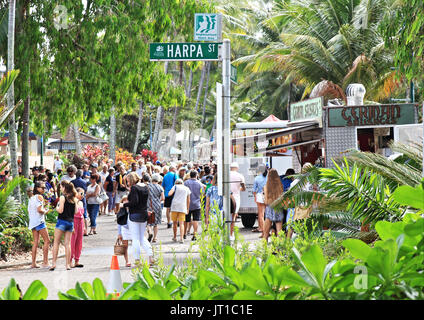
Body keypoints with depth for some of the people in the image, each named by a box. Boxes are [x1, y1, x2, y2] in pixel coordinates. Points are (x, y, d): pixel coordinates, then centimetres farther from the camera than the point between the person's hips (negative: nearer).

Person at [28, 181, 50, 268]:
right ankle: (45, 262, -10)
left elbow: (29, 211, 19)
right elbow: (39, 209, -18)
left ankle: (33, 263, 3)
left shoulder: (31, 198, 17)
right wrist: (45, 211, 0)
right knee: (47, 241, -5)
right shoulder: (39, 197, -8)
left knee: (36, 242, 7)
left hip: (32, 221, 8)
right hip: (39, 221, -8)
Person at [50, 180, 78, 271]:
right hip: (70, 222, 6)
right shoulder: (74, 198, 9)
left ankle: (54, 263, -5)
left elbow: (60, 210, -14)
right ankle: (68, 264, 2)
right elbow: (75, 211, 10)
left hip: (62, 221, -6)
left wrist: (56, 207, 5)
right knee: (67, 243, 6)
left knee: (56, 242, 0)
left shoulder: (63, 197, -9)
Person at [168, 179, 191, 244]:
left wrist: (170, 191, 15)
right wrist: (187, 209, 22)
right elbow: (188, 200, 15)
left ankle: (175, 237, 17)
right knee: (181, 223, -3)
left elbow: (169, 194, -7)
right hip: (183, 207, 1)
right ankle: (181, 238, -16)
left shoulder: (175, 186, 8)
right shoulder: (187, 188, 15)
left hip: (175, 206, -1)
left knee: (174, 222, 11)